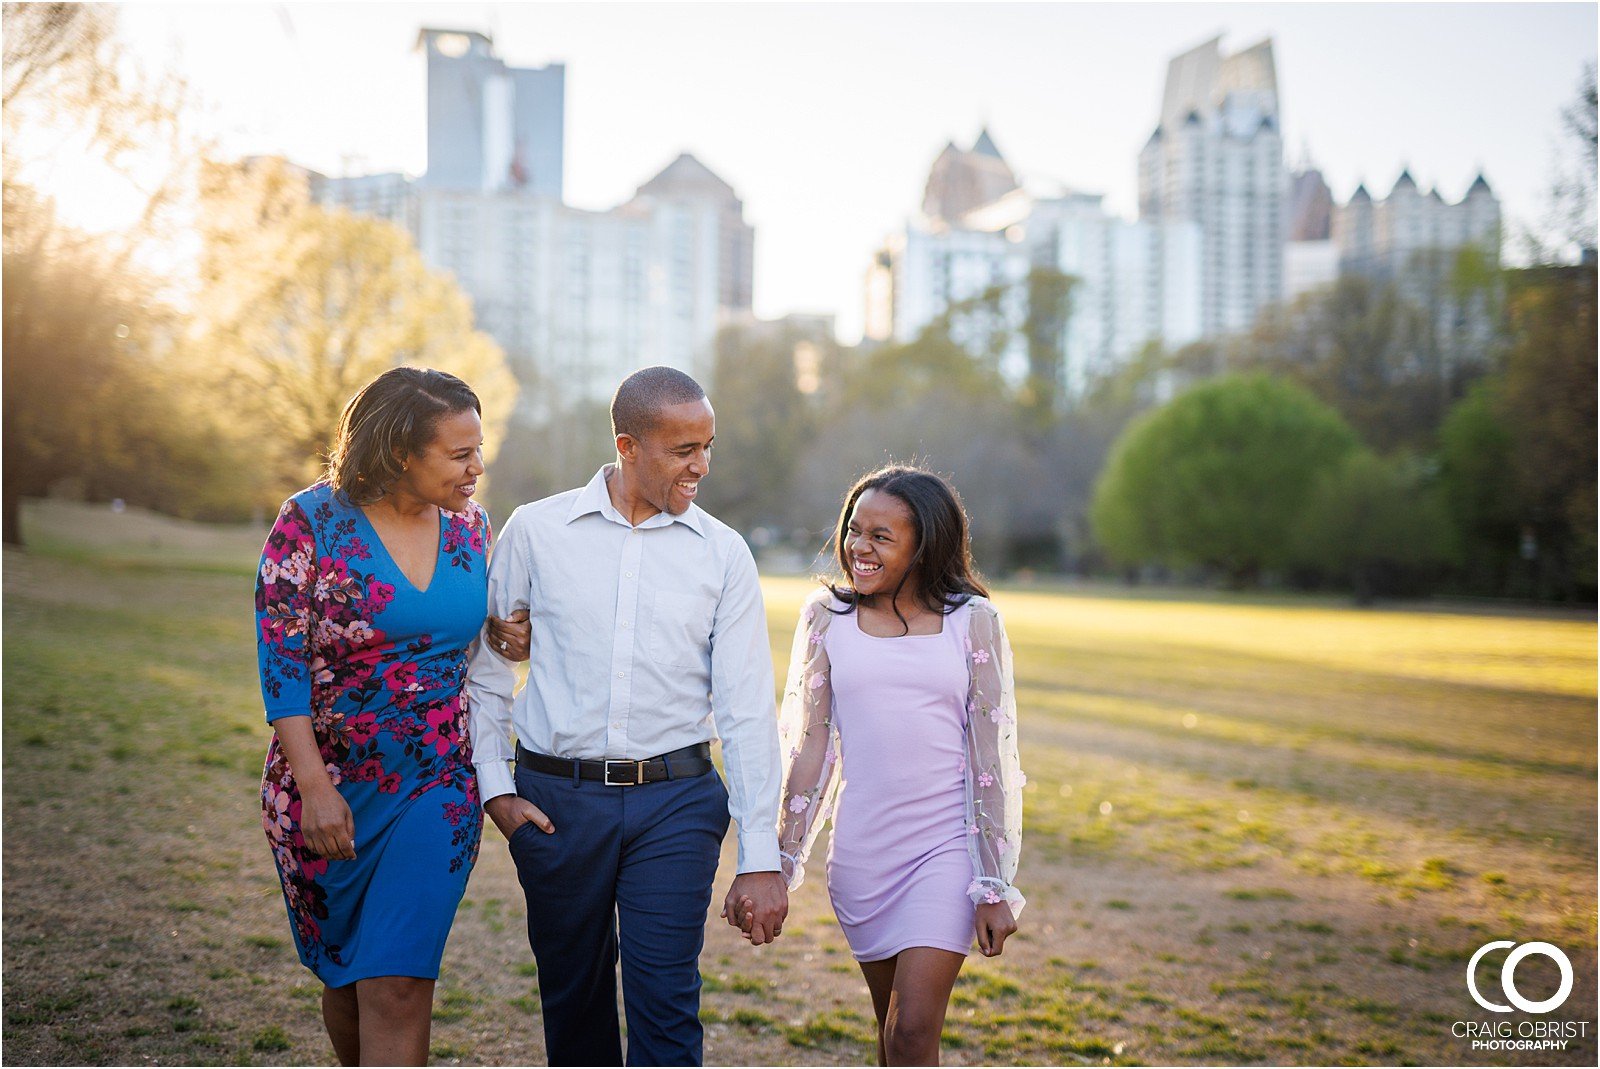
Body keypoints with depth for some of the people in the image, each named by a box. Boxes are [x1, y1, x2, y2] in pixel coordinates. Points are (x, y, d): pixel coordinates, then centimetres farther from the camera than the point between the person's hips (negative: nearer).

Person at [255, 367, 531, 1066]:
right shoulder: (312, 522, -10)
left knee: (397, 985, -8)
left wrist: (513, 638, -4)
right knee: (342, 973, 15)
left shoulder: (471, 526, 2)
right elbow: (281, 661, -12)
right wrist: (314, 787, -18)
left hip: (438, 785, 1)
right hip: (328, 783, -1)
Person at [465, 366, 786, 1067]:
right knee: (572, 997, 13)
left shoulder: (723, 554, 1)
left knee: (665, 1007, -5)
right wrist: (495, 787, 0)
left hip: (675, 801, -1)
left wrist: (761, 858, -5)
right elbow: (485, 665, 9)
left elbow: (747, 708, -1)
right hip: (555, 798, 1)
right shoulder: (536, 531, 1)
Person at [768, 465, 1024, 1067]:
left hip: (947, 848, -2)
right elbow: (811, 746, 5)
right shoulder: (827, 617, 3)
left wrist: (996, 885, -4)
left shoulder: (972, 620, -2)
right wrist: (780, 866, 4)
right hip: (861, 852, 2)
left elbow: (992, 754, -2)